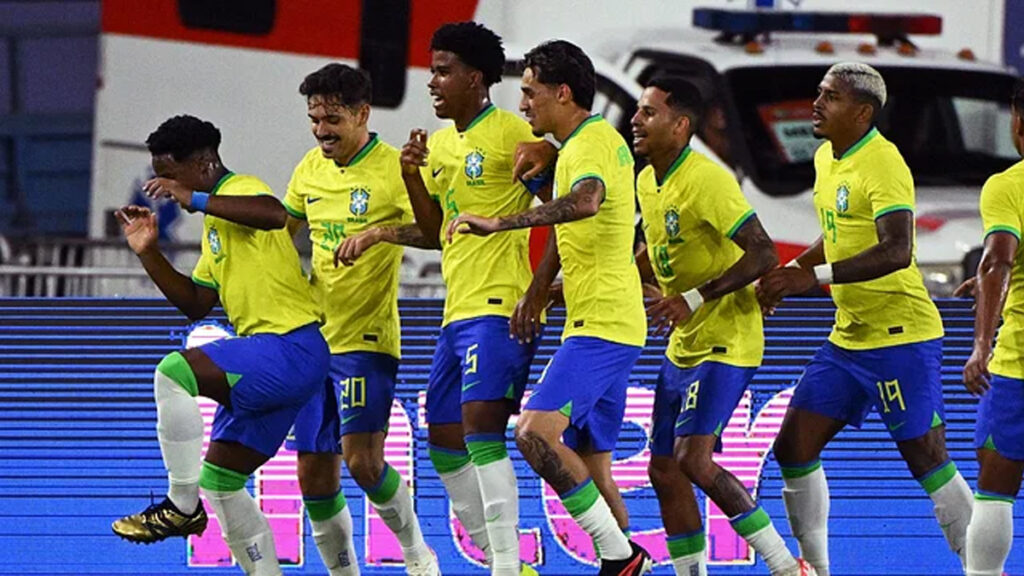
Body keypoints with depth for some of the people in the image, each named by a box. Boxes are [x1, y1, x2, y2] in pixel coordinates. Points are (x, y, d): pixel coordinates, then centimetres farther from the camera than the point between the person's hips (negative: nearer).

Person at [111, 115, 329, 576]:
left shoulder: (241, 190, -6)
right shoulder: (216, 227, 24)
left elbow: (274, 215, -31)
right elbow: (195, 304, 24)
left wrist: (194, 199, -28)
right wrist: (149, 253, 13)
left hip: (291, 347, -11)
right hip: (266, 362, 11)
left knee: (175, 372, -28)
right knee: (219, 482, 11)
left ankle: (182, 505, -20)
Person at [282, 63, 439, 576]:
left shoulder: (393, 168, -10)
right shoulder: (310, 169, 10)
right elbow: (280, 229, 26)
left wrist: (378, 232, -35)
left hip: (366, 338, -7)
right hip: (312, 337, 7)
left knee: (363, 461, -17)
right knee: (313, 477, 5)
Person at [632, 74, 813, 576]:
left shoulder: (706, 180, -19)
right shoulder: (647, 182, 9)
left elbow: (763, 255, -24)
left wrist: (693, 299, -26)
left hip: (726, 343, -9)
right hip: (683, 347, 9)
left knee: (692, 459, -20)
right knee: (663, 470, 7)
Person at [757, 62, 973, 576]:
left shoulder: (882, 164, -17)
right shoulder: (826, 158, 11)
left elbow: (896, 250, -29)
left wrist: (814, 277, -33)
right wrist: (786, 275, 15)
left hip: (901, 338, -9)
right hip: (848, 337, 9)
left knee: (927, 458, -7)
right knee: (794, 448, 5)